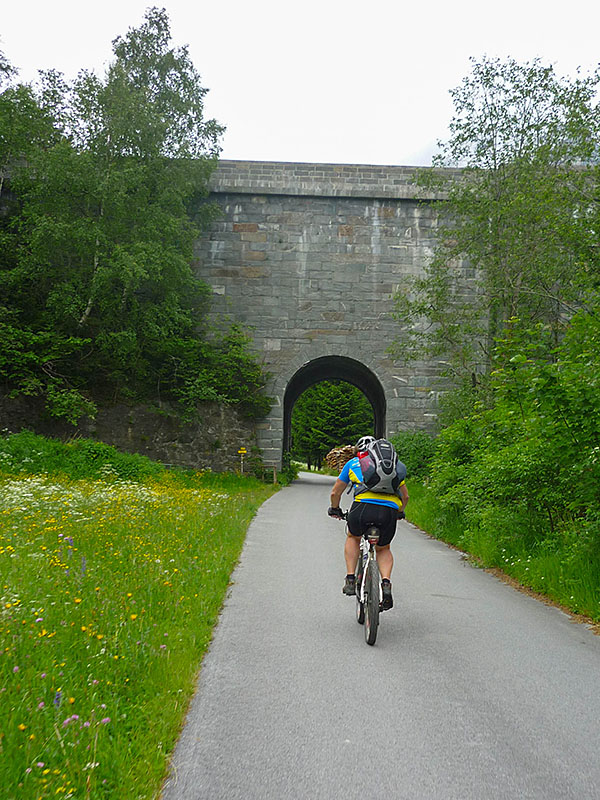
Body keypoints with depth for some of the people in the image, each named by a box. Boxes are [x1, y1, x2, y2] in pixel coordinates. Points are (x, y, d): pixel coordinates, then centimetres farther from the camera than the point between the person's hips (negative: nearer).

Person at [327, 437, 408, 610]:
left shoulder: (353, 463, 25)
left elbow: (335, 493, 30)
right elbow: (405, 496, 36)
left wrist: (335, 509, 49)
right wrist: (399, 513, 54)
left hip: (364, 506, -2)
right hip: (389, 511, 2)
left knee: (353, 538, 30)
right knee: (383, 549, 27)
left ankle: (350, 579, 18)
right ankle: (386, 583, 3)